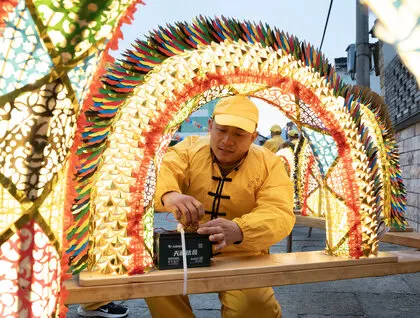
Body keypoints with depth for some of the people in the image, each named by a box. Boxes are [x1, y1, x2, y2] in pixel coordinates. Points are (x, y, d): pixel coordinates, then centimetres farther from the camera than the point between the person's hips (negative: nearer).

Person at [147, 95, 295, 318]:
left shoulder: (269, 164, -6)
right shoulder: (189, 149, -3)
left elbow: (279, 215, -19)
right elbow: (160, 172, -21)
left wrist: (238, 230, -41)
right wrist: (169, 195, -46)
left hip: (243, 258, -1)